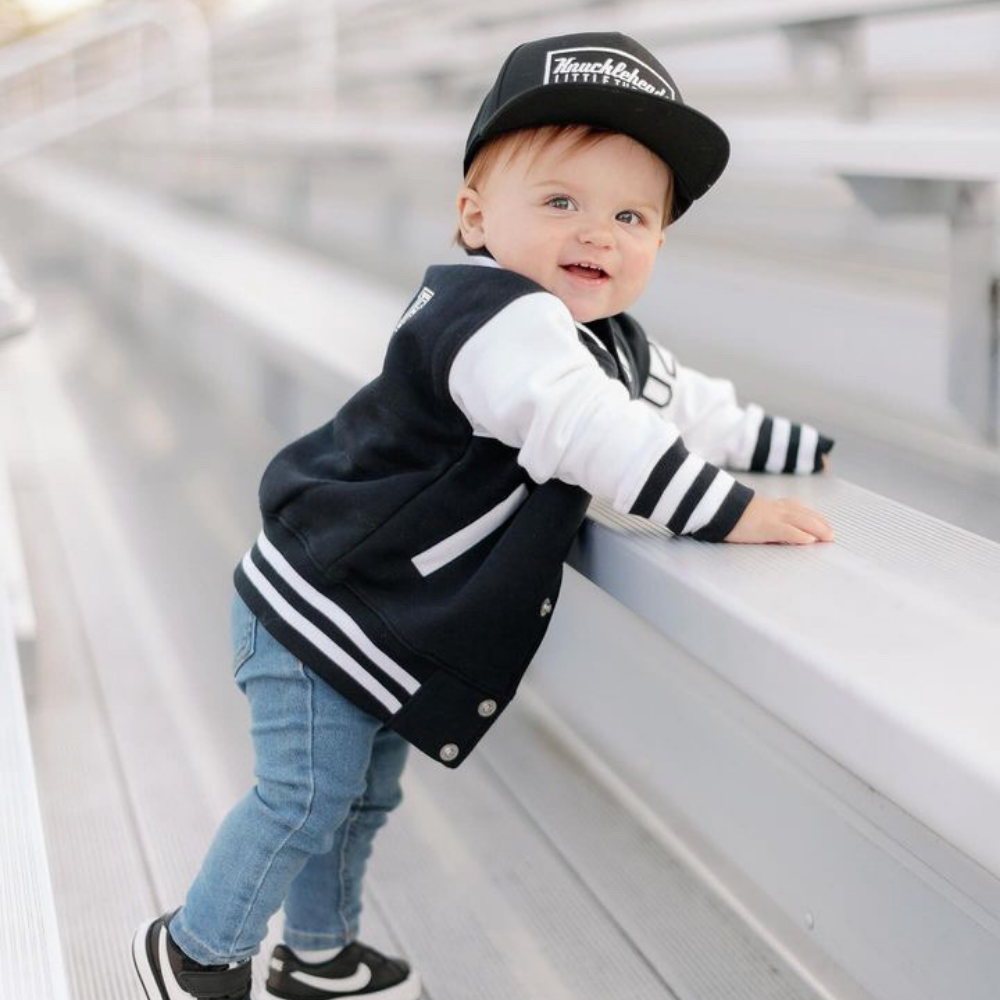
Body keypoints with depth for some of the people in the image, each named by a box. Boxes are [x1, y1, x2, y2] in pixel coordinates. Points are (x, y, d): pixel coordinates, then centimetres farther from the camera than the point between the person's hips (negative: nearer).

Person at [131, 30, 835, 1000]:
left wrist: (806, 449, 19)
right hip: (320, 606, -9)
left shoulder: (620, 348, 4)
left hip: (392, 626, 9)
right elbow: (588, 434, -37)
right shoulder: (489, 315, -28)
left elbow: (697, 411, 21)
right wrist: (730, 513, -36)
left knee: (364, 796, 21)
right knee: (307, 795, -1)